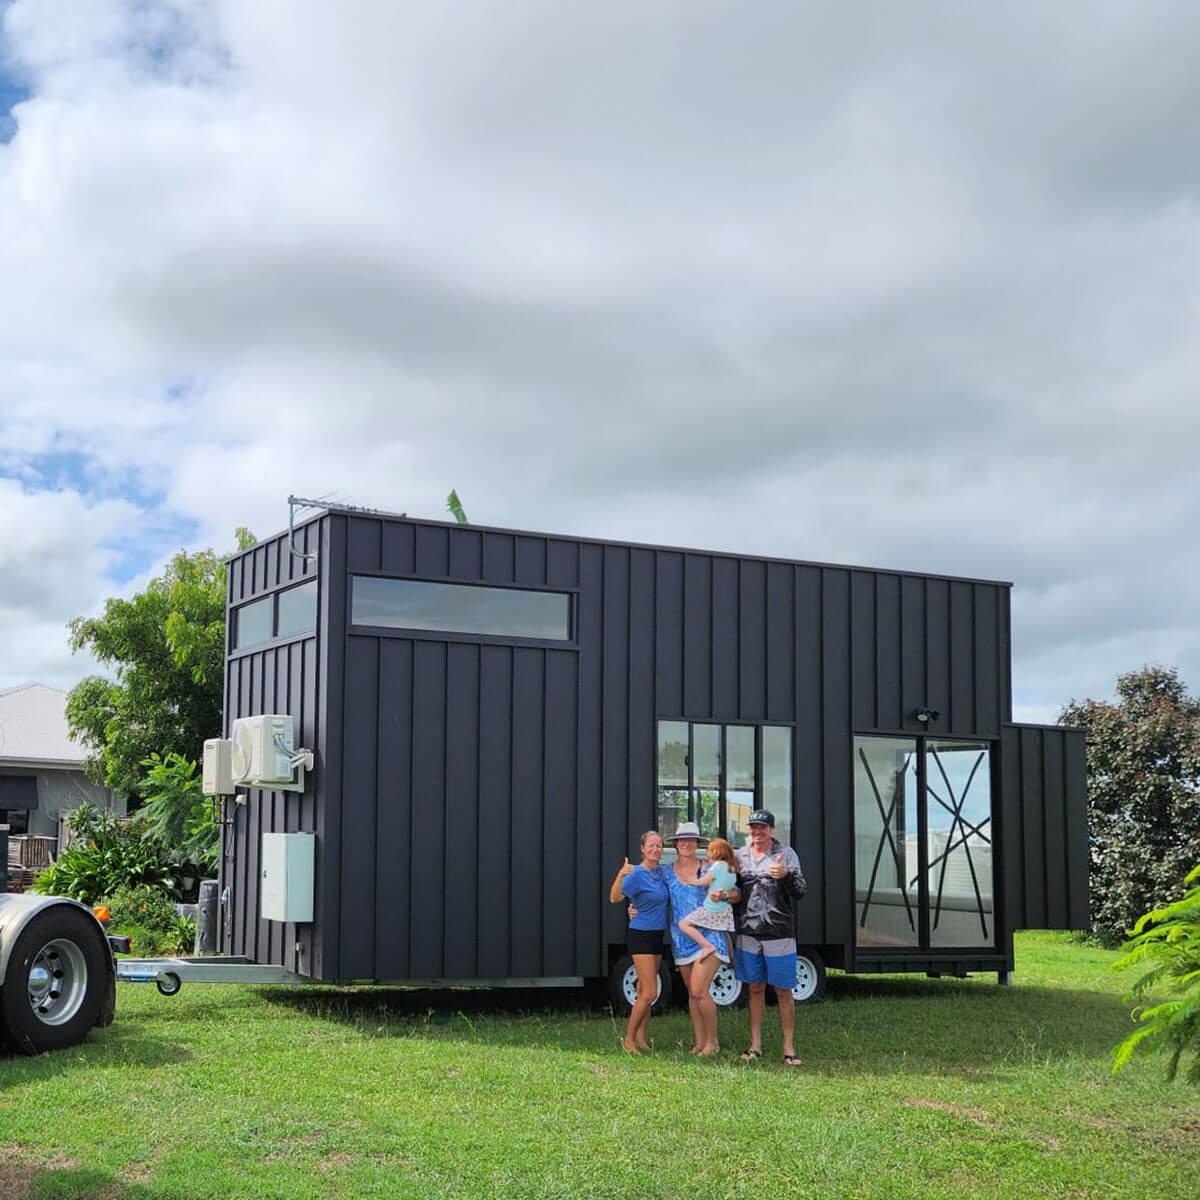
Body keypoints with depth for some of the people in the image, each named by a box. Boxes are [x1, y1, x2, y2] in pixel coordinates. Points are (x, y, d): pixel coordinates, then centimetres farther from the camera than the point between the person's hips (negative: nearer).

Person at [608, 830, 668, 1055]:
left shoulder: (662, 872, 7)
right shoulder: (636, 874, -14)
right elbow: (615, 898, -26)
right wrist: (621, 875, -43)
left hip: (657, 936, 7)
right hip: (640, 936, -7)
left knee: (644, 993, 10)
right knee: (649, 993, -11)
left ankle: (642, 1039, 14)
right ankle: (629, 1039, -1)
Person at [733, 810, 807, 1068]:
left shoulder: (786, 854, -2)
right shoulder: (740, 855, 7)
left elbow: (800, 892, -9)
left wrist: (786, 875, -27)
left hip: (778, 934, -3)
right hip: (748, 935, 3)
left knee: (783, 991, 1)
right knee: (755, 989, 10)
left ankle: (789, 1047, 6)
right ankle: (755, 1044, 17)